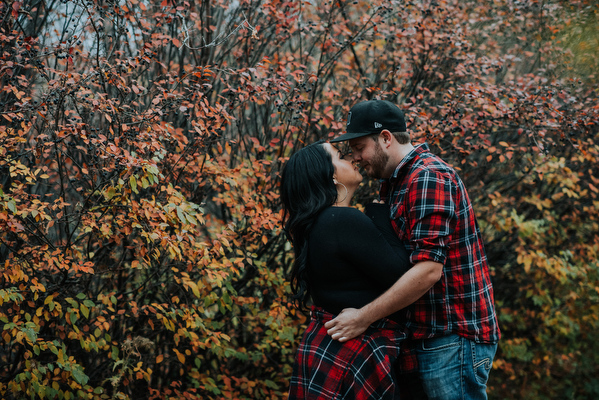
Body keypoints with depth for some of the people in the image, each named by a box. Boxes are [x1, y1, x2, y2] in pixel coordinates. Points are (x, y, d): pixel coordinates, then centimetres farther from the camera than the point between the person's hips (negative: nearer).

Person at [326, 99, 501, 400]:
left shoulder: (429, 177, -16)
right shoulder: (396, 182, 17)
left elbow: (428, 269, -24)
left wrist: (363, 318, -20)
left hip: (454, 340, -10)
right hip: (421, 339, 10)